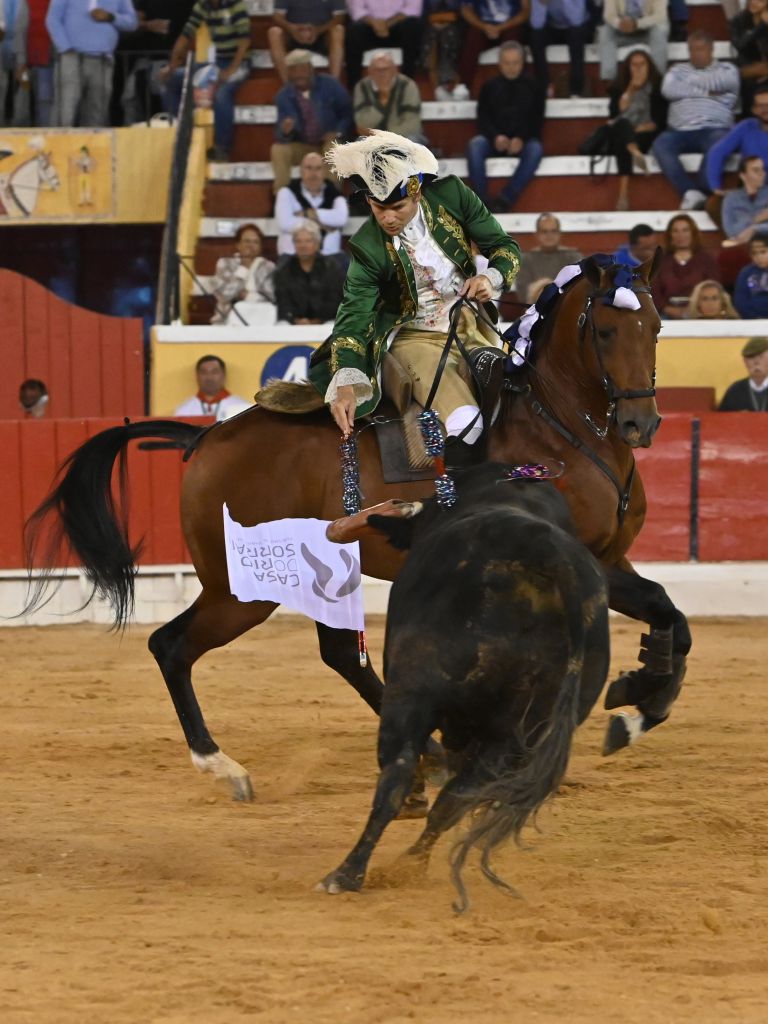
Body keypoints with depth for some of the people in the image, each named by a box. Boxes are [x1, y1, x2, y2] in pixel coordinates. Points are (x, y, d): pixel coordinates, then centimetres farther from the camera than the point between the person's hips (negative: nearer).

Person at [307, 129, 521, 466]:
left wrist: (492, 278, -20)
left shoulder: (452, 196, -8)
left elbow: (504, 247, 3)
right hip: (416, 338, -5)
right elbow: (354, 318, -20)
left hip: (472, 327, 5)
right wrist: (345, 383, -35)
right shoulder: (369, 248, -15)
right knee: (464, 422, -29)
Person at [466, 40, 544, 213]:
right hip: (495, 140, 1)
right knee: (475, 145, -31)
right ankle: (482, 199, -34)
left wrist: (521, 139, -16)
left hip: (523, 141, -1)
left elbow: (536, 121, 3)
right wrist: (495, 137, -15)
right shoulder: (490, 87, 14)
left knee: (535, 149, -35)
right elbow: (483, 118, 5)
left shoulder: (532, 87, 11)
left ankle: (506, 199, -38)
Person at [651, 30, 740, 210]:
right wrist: (706, 91, -1)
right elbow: (668, 90, 4)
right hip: (681, 131, 2)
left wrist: (691, 80, 5)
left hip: (714, 129, -2)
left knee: (718, 143, -40)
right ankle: (691, 193, -43)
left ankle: (702, 193, -45)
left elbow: (728, 81, -6)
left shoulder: (726, 69, 19)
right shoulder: (678, 70, 25)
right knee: (661, 144, -32)